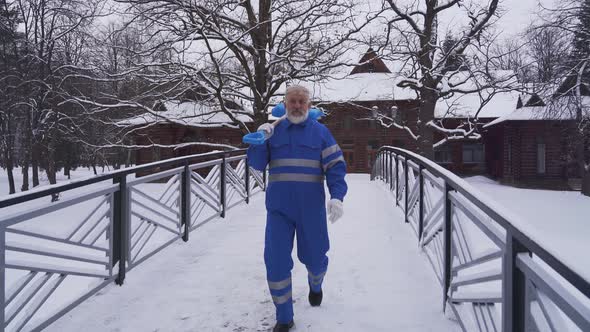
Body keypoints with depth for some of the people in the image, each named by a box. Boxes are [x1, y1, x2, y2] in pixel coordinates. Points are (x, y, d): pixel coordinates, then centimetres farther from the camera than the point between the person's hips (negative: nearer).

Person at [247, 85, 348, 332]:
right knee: (276, 263, -2)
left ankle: (315, 285, 49)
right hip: (278, 208, 1)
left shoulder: (320, 132, 2)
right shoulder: (273, 131, 8)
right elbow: (257, 164, 4)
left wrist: (337, 197, -18)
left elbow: (336, 166, -3)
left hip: (311, 209, -1)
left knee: (314, 257, 12)